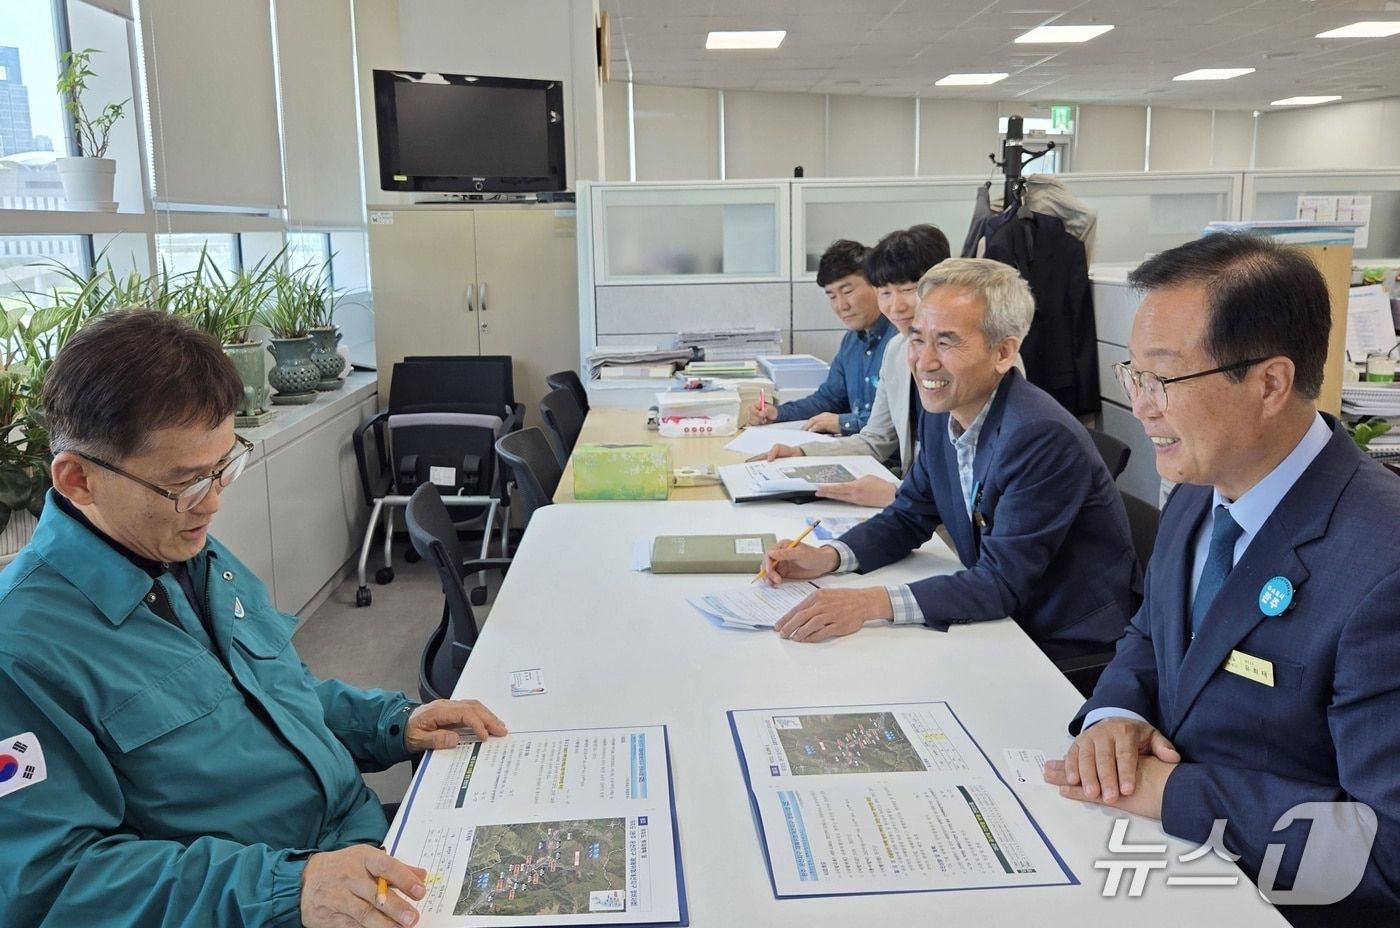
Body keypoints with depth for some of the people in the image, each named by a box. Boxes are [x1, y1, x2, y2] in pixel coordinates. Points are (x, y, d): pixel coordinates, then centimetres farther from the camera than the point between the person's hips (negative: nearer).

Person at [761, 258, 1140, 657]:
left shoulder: (1043, 437, -26)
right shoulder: (940, 414, -2)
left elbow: (1002, 582, -27)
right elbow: (909, 517, 9)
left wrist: (872, 602, -37)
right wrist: (829, 557, -9)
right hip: (1005, 621, 6)